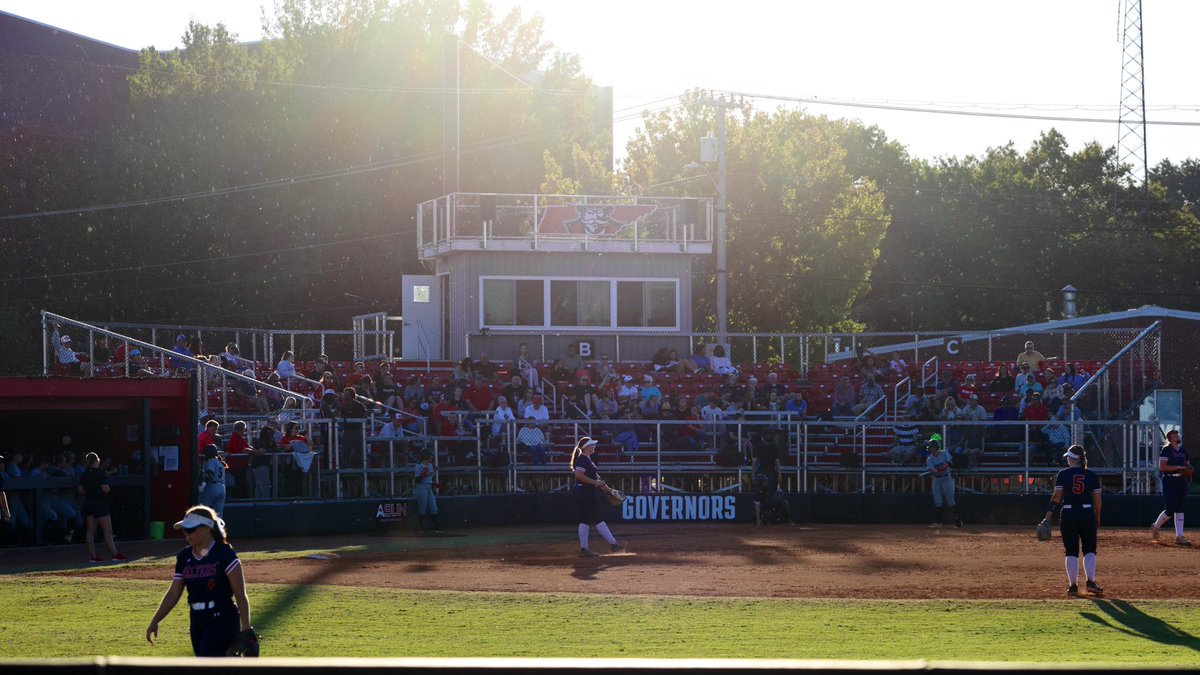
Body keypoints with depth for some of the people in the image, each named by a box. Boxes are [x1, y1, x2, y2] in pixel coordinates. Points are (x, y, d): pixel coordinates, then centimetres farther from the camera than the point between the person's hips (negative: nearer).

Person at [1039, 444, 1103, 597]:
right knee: (1089, 550, 8)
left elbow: (1056, 496, -7)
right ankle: (1091, 582, -7)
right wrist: (1098, 517, 16)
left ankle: (1073, 585, 5)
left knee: (1071, 552, 6)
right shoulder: (1092, 475, 2)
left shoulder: (1064, 474, -3)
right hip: (1087, 514, 1)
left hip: (1068, 515, -1)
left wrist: (1048, 517, -5)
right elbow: (1097, 498, 3)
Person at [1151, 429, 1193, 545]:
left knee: (1180, 509, 3)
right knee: (1170, 510, -11)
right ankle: (1156, 526, 14)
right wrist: (1178, 467, -19)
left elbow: (1187, 464, 26)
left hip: (1181, 480, 7)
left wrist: (1188, 468, 1)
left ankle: (1179, 537, 3)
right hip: (1169, 481, -7)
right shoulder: (1166, 449, -6)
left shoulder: (1182, 450, 16)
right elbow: (1162, 467, -14)